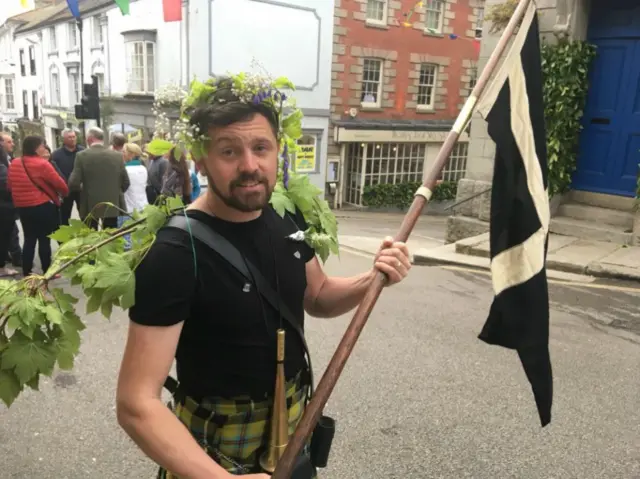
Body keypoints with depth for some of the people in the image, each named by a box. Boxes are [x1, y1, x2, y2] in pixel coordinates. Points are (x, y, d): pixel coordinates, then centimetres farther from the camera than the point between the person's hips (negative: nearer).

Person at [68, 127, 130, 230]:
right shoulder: (117, 155, -2)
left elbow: (73, 184, -10)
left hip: (90, 208, -2)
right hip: (112, 206, 2)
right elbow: (125, 183, 2)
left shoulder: (82, 156, -8)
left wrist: (83, 188, 12)